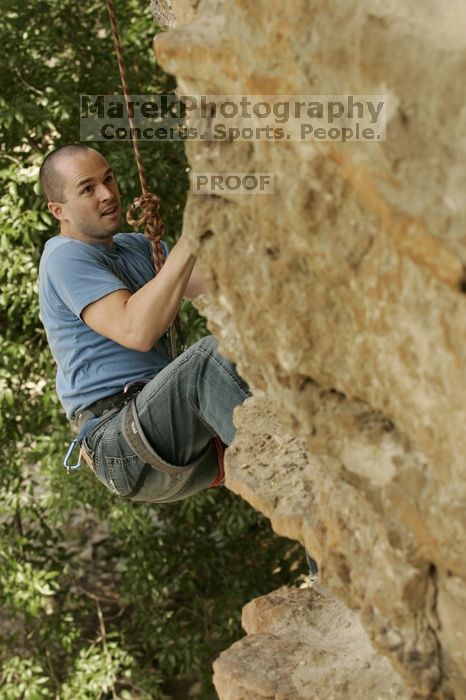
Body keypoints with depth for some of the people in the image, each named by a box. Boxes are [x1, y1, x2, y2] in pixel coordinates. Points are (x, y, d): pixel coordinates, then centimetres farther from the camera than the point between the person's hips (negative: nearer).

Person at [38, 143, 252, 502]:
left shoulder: (134, 246, 23)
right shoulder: (66, 257, -5)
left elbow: (205, 284, 9)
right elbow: (137, 331, -22)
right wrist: (189, 240, -22)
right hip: (120, 442, -8)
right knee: (213, 351, -34)